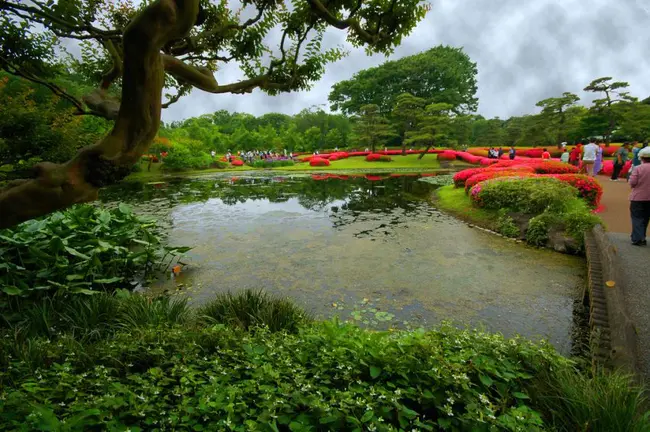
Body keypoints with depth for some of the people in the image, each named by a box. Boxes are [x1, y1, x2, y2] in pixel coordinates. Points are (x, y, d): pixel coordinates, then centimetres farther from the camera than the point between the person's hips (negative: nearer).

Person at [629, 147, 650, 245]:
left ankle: (638, 238, -6)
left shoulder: (639, 168, -14)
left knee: (637, 218, 1)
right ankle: (641, 236, 26)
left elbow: (632, 183, -16)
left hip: (638, 197, -5)